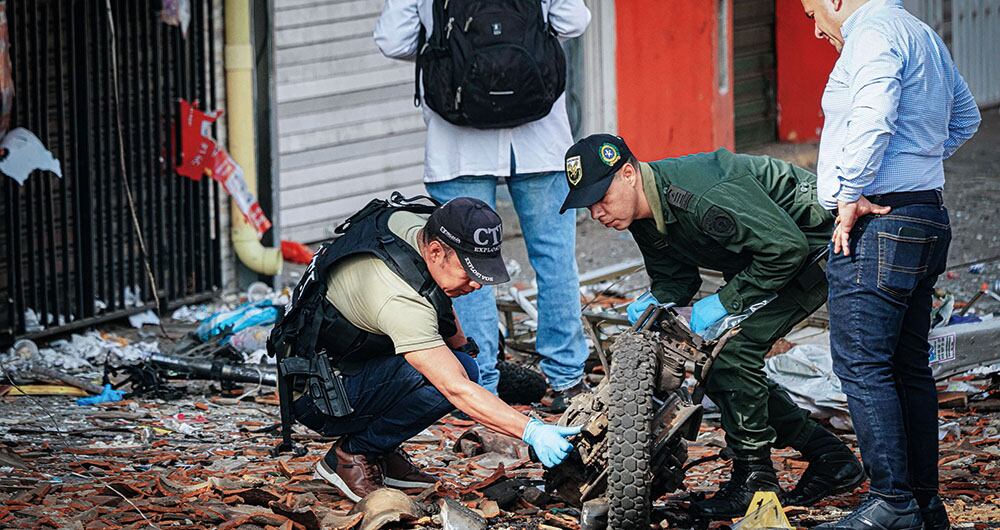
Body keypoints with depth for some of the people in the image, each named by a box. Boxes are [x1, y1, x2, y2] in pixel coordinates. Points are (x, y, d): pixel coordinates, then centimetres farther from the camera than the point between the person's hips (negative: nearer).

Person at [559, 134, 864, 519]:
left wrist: (725, 302, -27)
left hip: (815, 245, -10)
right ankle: (830, 459, 13)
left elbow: (787, 247, -32)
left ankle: (754, 480, -8)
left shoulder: (702, 194, -34)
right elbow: (674, 281, 8)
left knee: (732, 350, -21)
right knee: (710, 362, 5)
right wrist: (656, 304, -16)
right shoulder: (643, 216, -4)